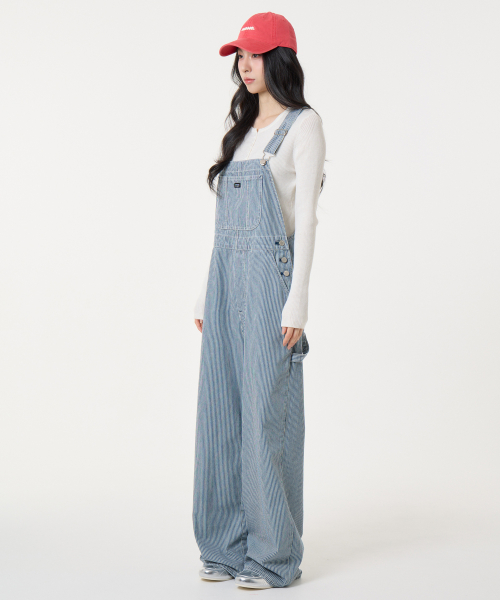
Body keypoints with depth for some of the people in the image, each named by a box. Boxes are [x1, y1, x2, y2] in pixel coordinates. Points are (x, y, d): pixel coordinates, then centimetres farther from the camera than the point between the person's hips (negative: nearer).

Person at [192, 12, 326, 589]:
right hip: (225, 278, 8)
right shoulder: (242, 129, 19)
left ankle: (275, 556, 4)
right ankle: (229, 547, 17)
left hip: (270, 275, -7)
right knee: (222, 411, 7)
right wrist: (206, 293, 16)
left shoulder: (303, 125, -3)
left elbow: (306, 215, -10)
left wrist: (296, 300, -16)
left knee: (268, 412, -5)